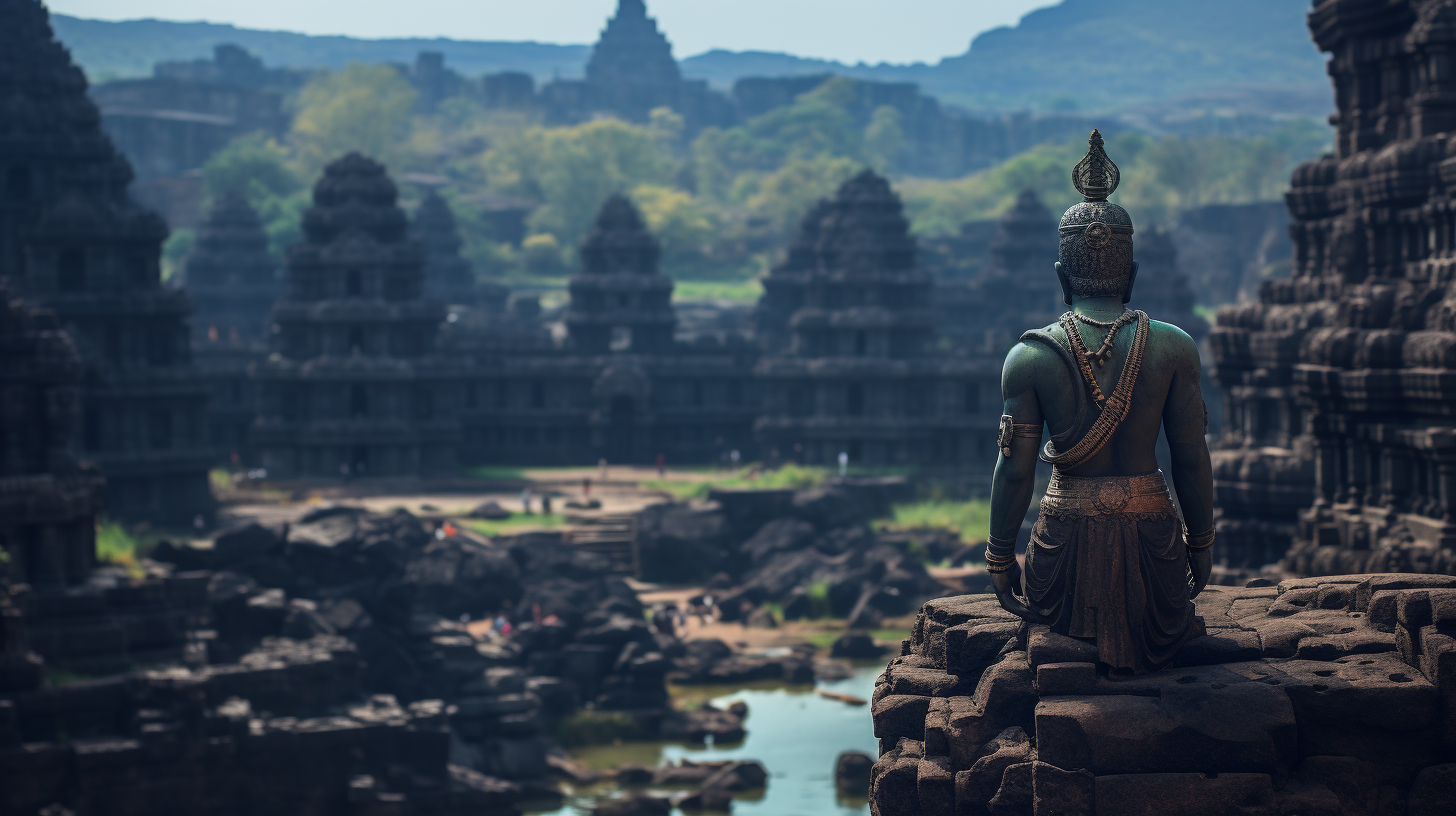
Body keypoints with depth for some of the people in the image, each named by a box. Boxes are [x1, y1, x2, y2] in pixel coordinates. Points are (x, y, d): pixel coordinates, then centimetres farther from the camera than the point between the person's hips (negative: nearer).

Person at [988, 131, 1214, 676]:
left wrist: (999, 559, 8)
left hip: (1067, 532, 0)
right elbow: (1192, 461, 0)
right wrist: (1201, 544, 14)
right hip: (1149, 531, 1)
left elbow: (1015, 471, -4)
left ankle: (1081, 635, 6)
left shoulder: (1030, 358, -6)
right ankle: (1154, 630, 4)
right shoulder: (1173, 348, -3)